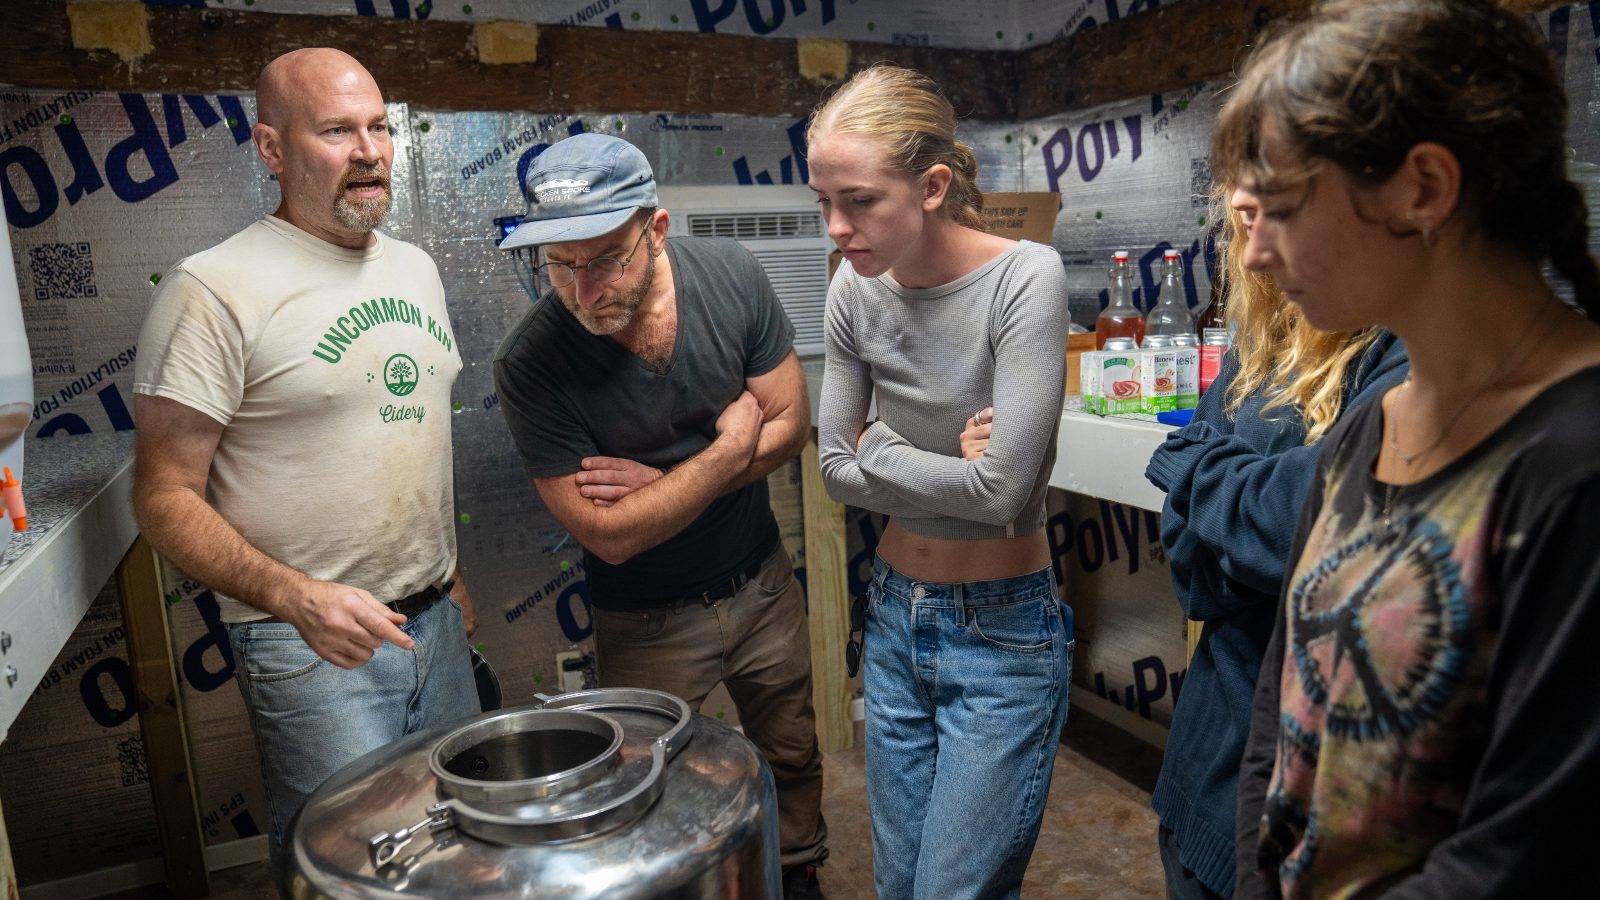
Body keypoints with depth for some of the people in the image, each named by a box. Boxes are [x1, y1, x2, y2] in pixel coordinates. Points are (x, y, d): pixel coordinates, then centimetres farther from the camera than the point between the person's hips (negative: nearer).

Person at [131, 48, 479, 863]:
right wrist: (295, 596, -28)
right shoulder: (214, 291, -13)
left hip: (436, 621, 7)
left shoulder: (415, 267, 8)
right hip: (312, 643, -6)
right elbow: (165, 497, -13)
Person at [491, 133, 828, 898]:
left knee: (792, 756, 23)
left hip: (762, 582, 4)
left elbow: (789, 423, -10)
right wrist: (729, 449, -20)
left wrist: (664, 481, -20)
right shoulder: (530, 363, -25)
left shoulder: (730, 275, -16)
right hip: (647, 619, -3)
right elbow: (609, 534, -24)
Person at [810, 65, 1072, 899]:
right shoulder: (856, 288, -4)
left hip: (1002, 633, -5)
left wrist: (877, 447, -12)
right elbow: (837, 469, -2)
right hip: (896, 616, 5)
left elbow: (1000, 488, -25)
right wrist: (947, 465, -13)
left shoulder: (1025, 278, -20)